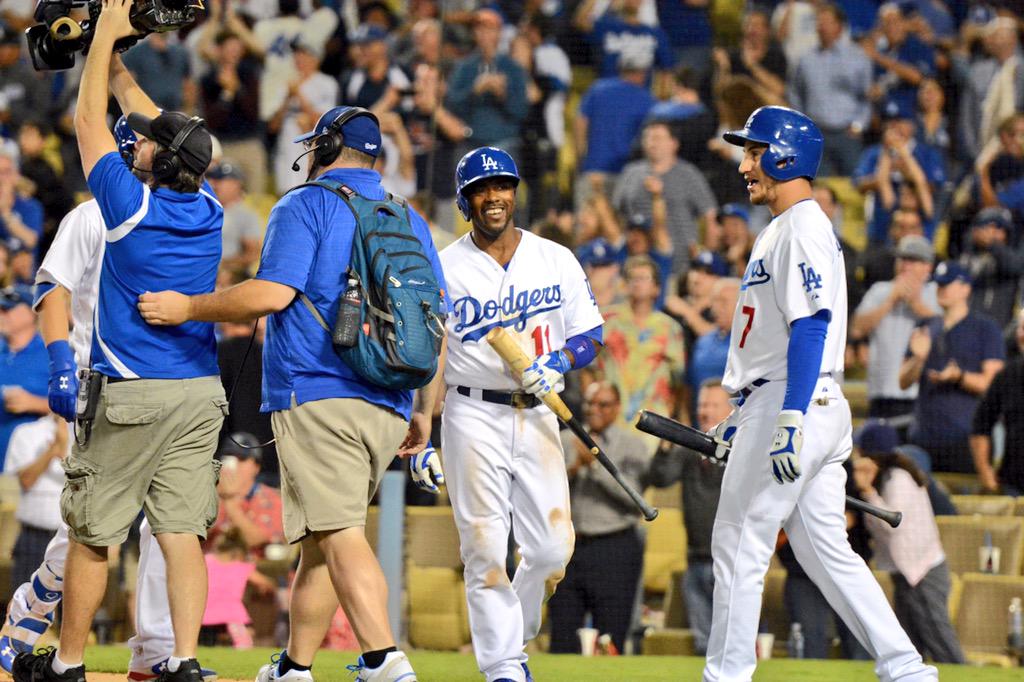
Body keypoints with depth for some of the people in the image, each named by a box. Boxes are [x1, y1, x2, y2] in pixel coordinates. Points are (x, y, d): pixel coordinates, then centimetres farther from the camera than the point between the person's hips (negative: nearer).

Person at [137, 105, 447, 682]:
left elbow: (272, 293, -14)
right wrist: (424, 412, 24)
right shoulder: (410, 221, 19)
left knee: (340, 536, -14)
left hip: (317, 396, -7)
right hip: (389, 408, 7)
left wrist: (187, 308, -4)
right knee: (321, 539, 15)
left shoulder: (306, 206, 0)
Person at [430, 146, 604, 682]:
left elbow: (590, 335, 10)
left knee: (552, 546, -2)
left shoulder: (556, 260, 7)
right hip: (473, 414, -3)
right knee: (484, 546, -8)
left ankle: (513, 636, 24)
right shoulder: (444, 269, 0)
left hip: (538, 416, 3)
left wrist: (558, 363, -12)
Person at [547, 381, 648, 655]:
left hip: (614, 550, -3)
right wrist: (571, 470, -13)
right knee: (562, 643, 2)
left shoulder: (632, 447, 2)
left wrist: (596, 464, -18)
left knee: (611, 643, -4)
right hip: (568, 546, 3)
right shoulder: (565, 441, 12)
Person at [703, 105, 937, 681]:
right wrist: (742, 416, 27)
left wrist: (790, 420, -28)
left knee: (739, 545, -4)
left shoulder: (803, 228, -11)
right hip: (821, 411, 10)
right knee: (825, 550, 8)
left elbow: (811, 327, -21)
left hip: (794, 405, -10)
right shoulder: (786, 230, 21)